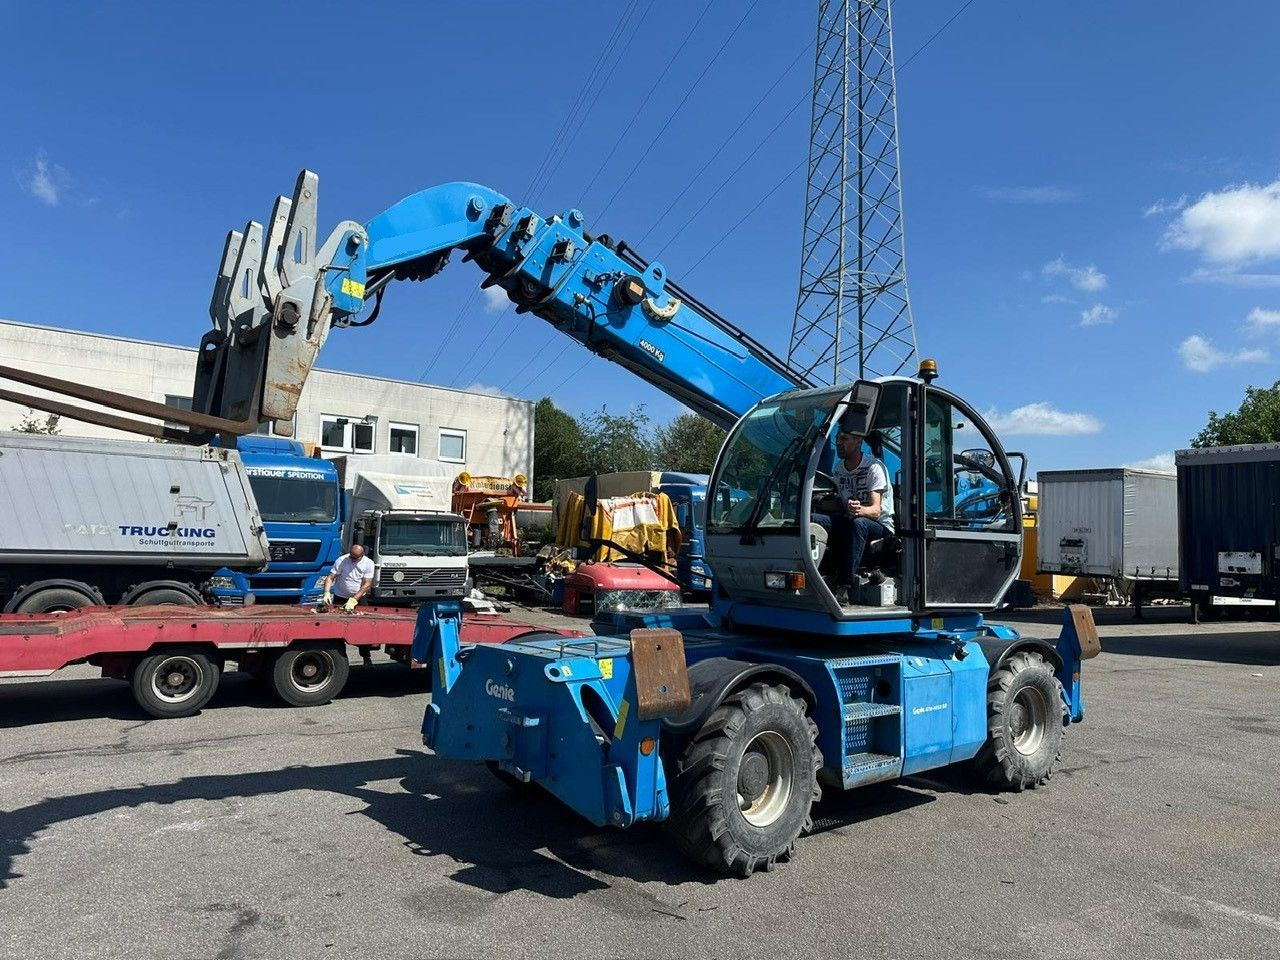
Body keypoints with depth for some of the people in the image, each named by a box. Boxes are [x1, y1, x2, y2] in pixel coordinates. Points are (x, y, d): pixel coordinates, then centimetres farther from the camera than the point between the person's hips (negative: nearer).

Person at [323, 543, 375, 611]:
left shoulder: (368, 563, -11)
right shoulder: (341, 560, -11)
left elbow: (367, 585, -15)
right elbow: (330, 578, -12)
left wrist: (353, 600, -23)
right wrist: (326, 593, -29)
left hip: (359, 598, 0)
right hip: (340, 598, 0)